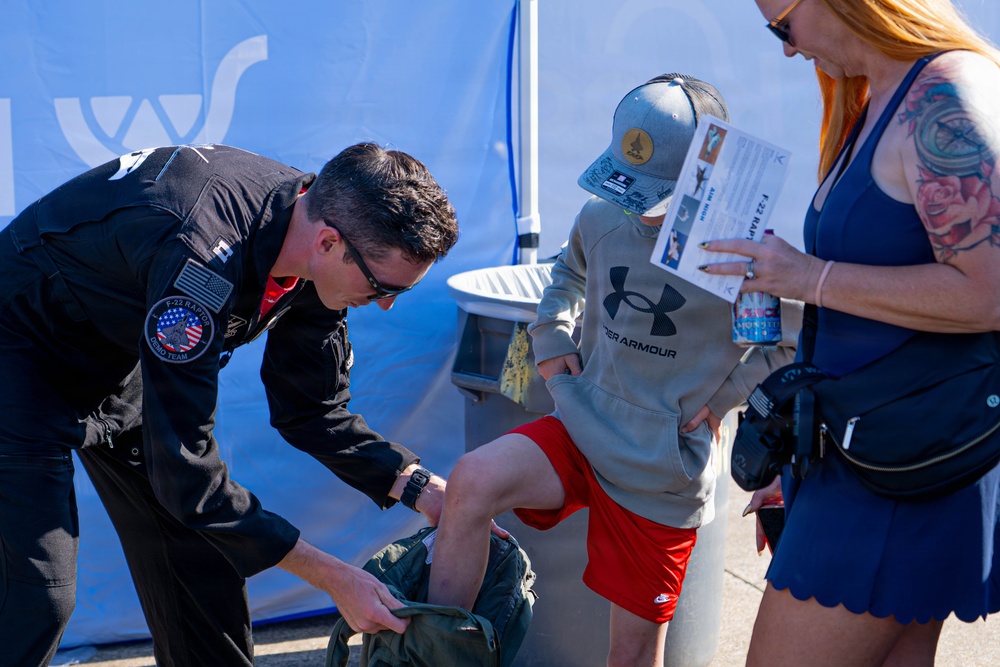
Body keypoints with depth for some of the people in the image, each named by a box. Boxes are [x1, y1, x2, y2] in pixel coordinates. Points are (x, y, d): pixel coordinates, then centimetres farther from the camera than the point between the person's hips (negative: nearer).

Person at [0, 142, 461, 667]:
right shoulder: (199, 260, -41)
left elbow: (310, 410, -2)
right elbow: (183, 467, -36)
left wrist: (423, 490, -14)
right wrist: (331, 577, -31)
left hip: (119, 360, 8)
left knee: (198, 550, 6)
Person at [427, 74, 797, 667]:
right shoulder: (602, 217, 0)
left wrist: (724, 398, -7)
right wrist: (551, 339, 9)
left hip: (662, 473, -3)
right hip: (582, 431, 4)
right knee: (470, 484, -25)